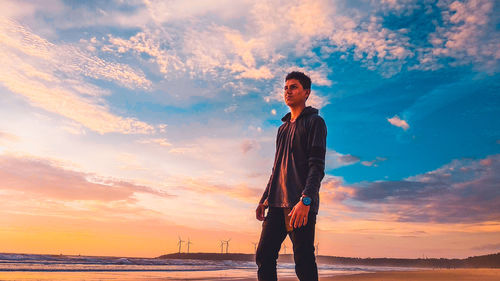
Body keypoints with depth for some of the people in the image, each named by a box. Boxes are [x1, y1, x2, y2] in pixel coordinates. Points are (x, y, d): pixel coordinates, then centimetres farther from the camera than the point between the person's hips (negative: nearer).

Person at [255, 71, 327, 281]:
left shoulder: (314, 121, 2)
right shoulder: (283, 128, 24)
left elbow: (317, 166, -10)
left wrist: (305, 200, -23)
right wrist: (264, 199, 19)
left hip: (301, 204, -7)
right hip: (278, 204, 7)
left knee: (304, 264, -4)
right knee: (263, 257, 4)